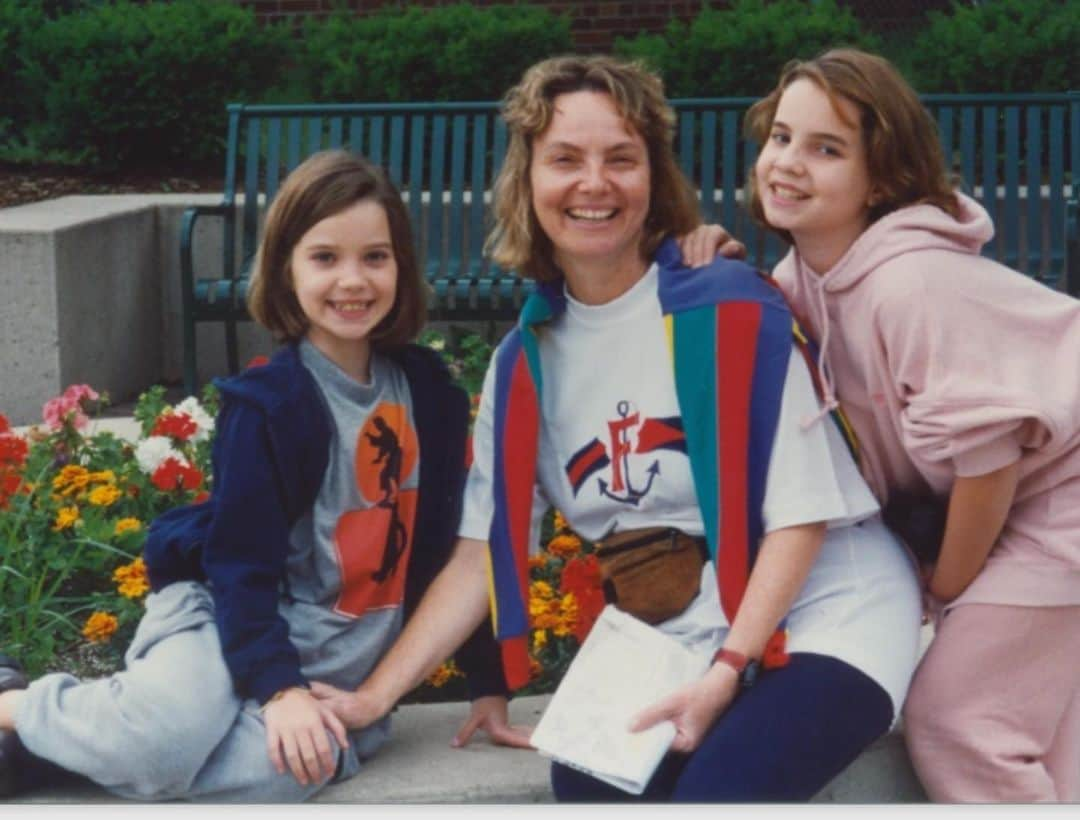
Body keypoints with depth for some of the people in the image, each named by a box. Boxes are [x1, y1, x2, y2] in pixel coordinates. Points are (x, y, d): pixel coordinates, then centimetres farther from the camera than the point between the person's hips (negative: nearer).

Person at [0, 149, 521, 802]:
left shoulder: (429, 392, 3)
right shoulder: (268, 405, -11)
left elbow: (454, 545, 9)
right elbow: (242, 561, -14)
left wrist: (489, 683, 8)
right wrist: (280, 687, -26)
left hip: (347, 661, 4)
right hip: (233, 617, -4)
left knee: (284, 768, -31)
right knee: (164, 740, -36)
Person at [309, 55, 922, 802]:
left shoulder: (732, 308, -10)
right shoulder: (525, 364, 4)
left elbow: (800, 514, -9)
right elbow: (485, 551, 7)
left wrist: (727, 672, -20)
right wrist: (377, 694, -1)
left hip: (826, 614, -4)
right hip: (680, 648, 4)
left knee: (721, 789, -30)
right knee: (587, 783, -25)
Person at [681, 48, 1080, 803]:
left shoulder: (911, 283, -29)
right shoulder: (804, 271, -2)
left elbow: (986, 451, -26)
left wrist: (949, 587, -11)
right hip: (995, 498, 8)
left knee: (956, 723, -9)